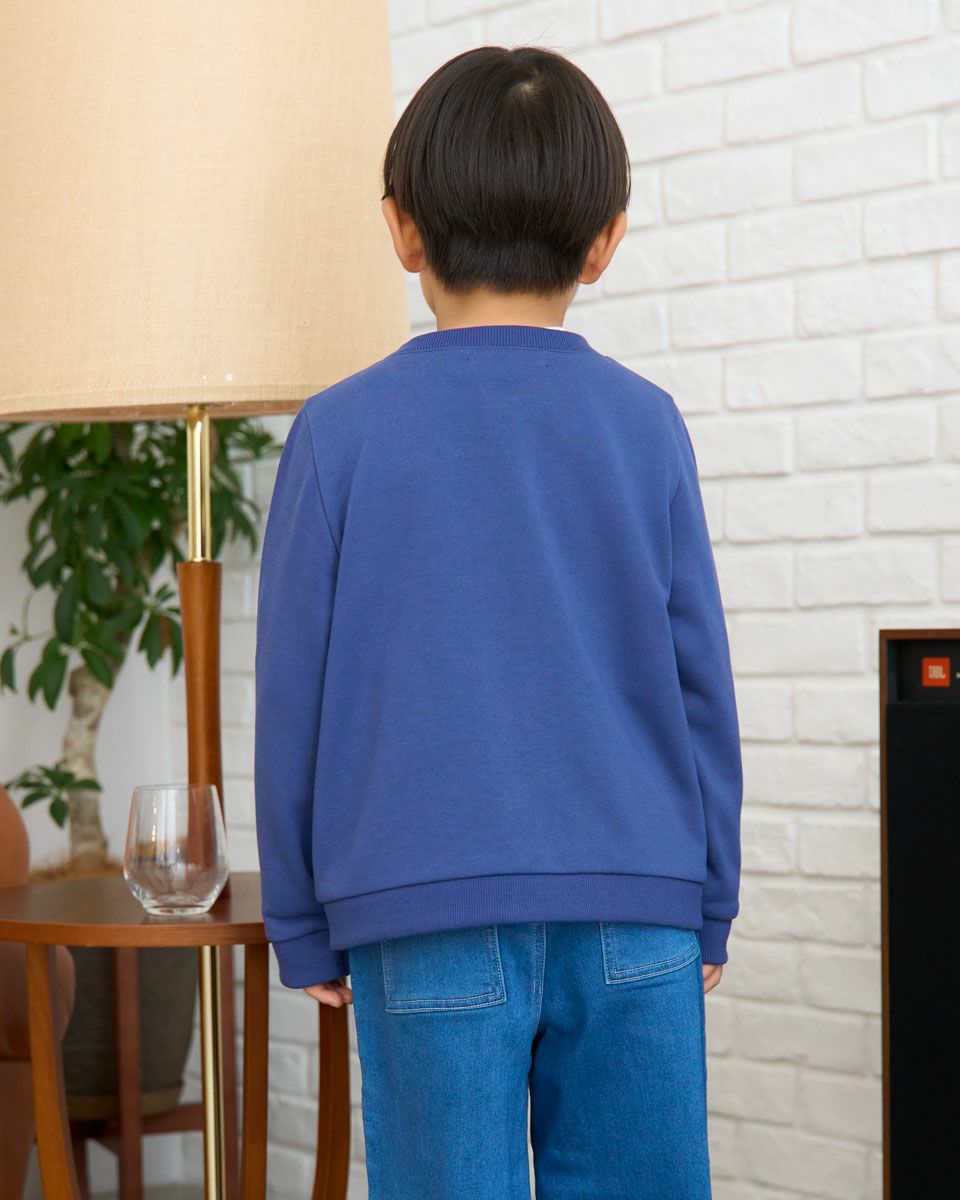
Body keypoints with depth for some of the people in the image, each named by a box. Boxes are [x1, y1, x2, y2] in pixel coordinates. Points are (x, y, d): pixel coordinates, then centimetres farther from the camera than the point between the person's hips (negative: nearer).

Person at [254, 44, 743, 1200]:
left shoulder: (340, 432, -1)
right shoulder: (644, 424, 3)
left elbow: (294, 695, 2)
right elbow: (701, 683, 6)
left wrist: (303, 929, 11)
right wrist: (708, 911, 15)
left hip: (430, 914, -1)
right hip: (636, 919, 2)